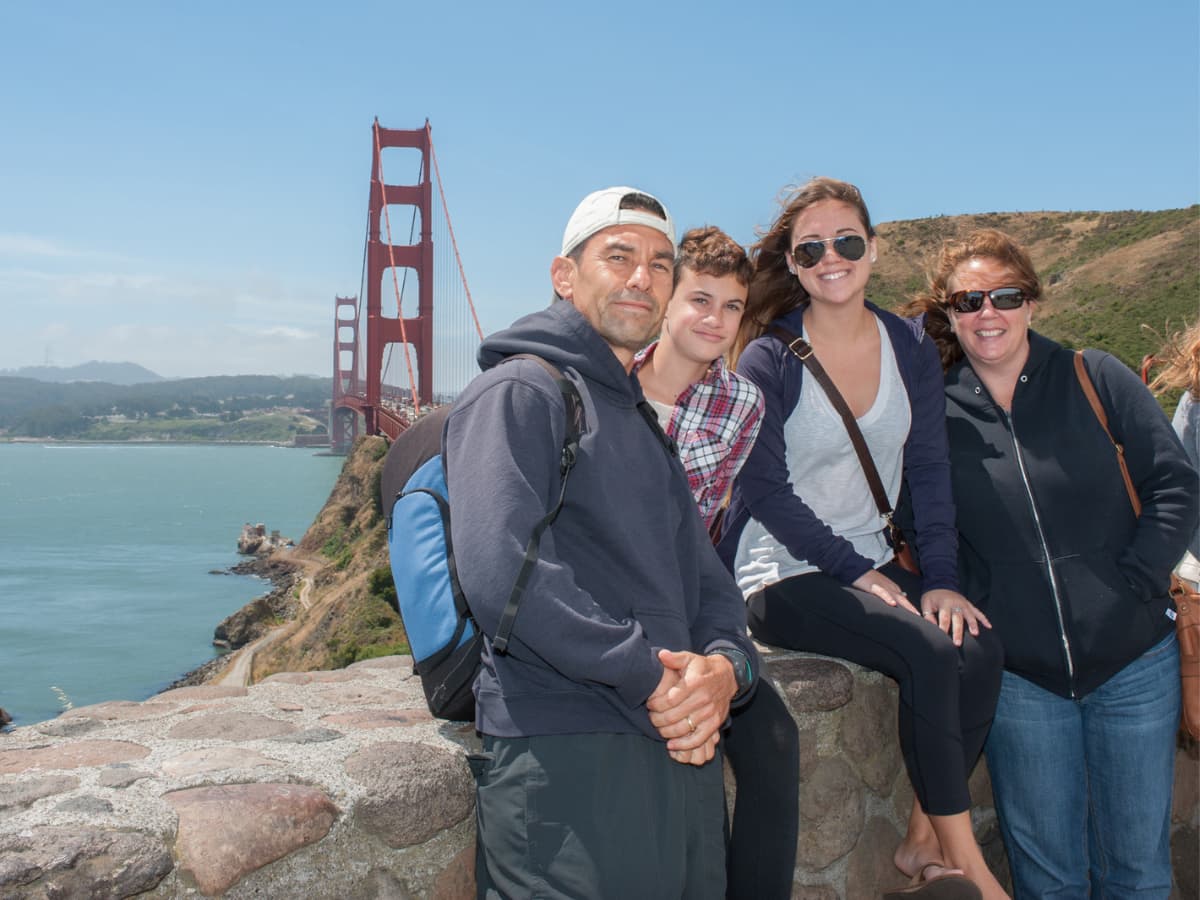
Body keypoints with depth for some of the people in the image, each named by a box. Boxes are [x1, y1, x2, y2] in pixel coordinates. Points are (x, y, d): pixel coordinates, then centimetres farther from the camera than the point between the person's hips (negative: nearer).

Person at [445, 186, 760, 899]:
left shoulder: (646, 425, 23)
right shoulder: (519, 393, -5)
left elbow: (708, 579, 19)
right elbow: (499, 569, -21)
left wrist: (725, 666, -4)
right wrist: (649, 675, -16)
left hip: (684, 753, 8)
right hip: (568, 758, -8)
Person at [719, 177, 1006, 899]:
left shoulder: (911, 350, 6)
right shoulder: (769, 359, -7)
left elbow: (930, 474, 4)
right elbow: (765, 490, -10)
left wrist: (941, 580, -8)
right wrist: (859, 574, -14)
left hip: (875, 565, 5)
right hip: (783, 576, -5)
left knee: (980, 649, -20)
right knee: (929, 654, -26)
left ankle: (926, 842, -4)